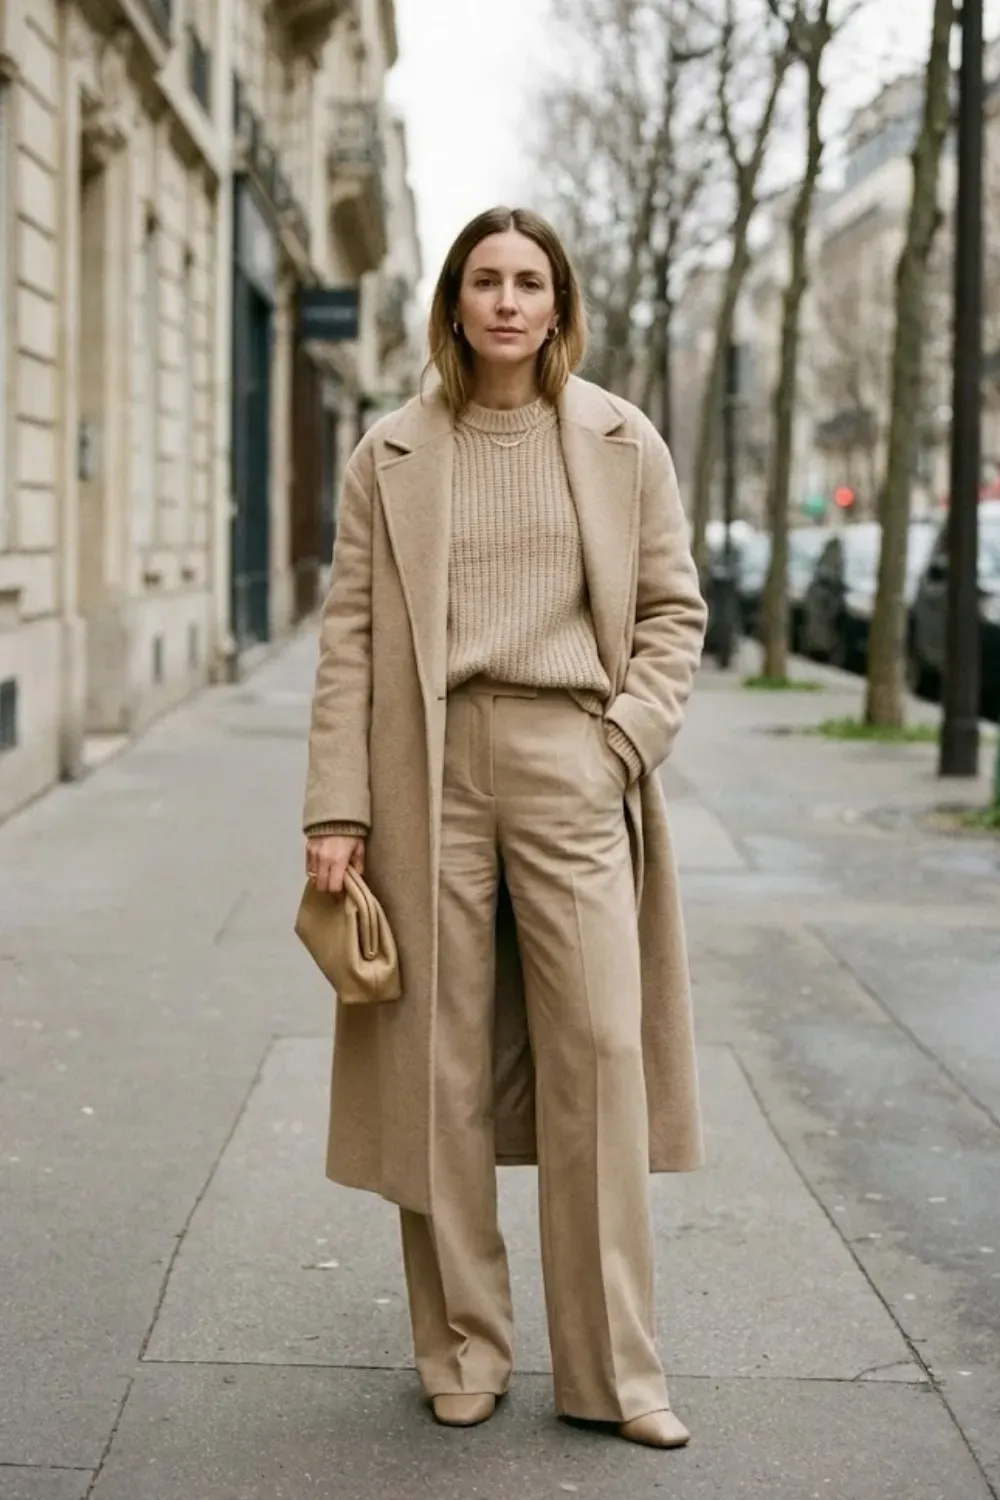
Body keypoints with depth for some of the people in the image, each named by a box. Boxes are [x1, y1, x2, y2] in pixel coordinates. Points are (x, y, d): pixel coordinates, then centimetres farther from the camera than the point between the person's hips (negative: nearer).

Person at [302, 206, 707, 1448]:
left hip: (570, 771, 0)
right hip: (427, 773, 0)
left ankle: (611, 1369, 9)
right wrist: (335, 809, -4)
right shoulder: (391, 454, 6)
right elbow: (349, 635, 2)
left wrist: (623, 743, -6)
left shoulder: (622, 444, 7)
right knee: (439, 1063, 5)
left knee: (598, 1055, -2)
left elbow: (674, 610, 9)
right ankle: (462, 1351, 19)